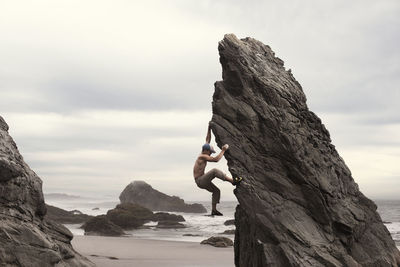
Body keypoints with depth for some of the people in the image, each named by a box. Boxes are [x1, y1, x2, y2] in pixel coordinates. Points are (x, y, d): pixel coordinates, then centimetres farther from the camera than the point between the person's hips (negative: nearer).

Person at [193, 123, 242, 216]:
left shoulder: (203, 154, 9)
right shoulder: (202, 156, -18)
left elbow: (207, 140, 17)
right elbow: (216, 159, -29)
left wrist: (209, 129, 16)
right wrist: (223, 150, -24)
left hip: (203, 180, 10)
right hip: (200, 181, -10)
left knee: (216, 191, 8)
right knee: (214, 171, -29)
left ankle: (214, 210, 7)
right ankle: (233, 181, -32)